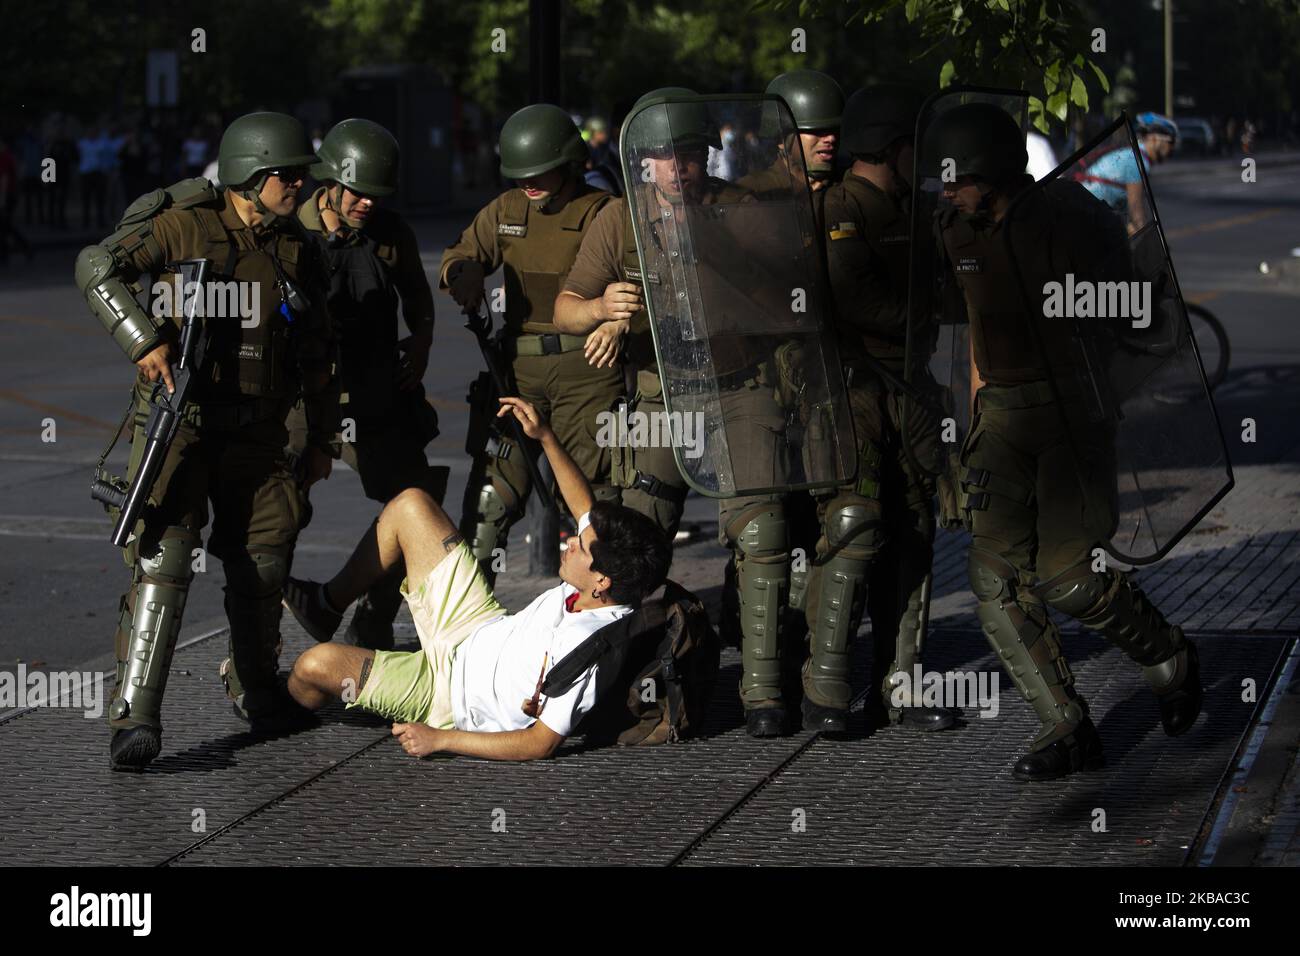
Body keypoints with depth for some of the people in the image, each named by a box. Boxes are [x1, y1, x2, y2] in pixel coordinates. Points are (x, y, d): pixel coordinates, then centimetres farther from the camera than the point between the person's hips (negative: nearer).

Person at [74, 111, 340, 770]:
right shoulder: (186, 227, -8)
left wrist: (322, 438, 19)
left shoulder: (297, 250, 9)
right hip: (180, 420, -5)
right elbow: (98, 267, -16)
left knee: (264, 563, 10)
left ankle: (255, 689, 34)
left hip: (257, 433, 5)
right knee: (162, 560, -16)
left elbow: (317, 352, 18)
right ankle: (134, 717, -21)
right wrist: (144, 340, -27)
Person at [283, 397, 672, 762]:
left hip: (451, 688, -8)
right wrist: (546, 437, 1)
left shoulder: (582, 646, -38)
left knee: (315, 665, -21)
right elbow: (586, 510, 7)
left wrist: (440, 739, -27)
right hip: (486, 632, 9)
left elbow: (542, 743, -31)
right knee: (409, 504, 6)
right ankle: (329, 603, 28)